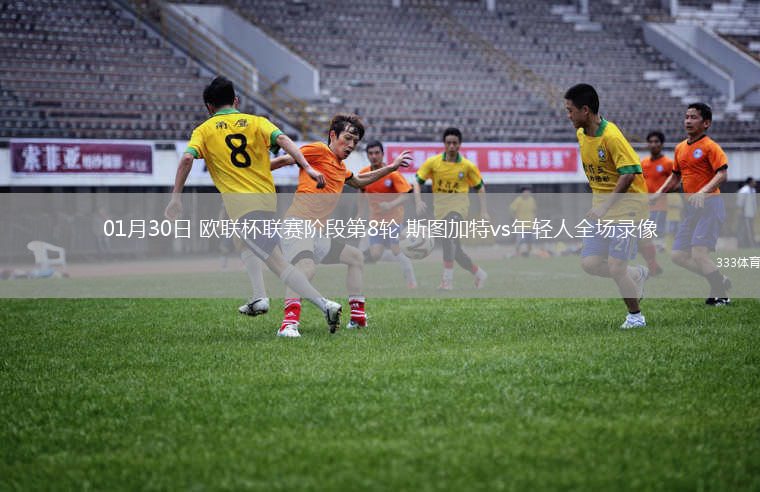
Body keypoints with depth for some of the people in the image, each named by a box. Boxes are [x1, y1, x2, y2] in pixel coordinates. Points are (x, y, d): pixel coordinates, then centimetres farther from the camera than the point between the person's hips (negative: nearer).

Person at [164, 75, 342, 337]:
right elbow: (282, 140, -4)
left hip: (242, 205, -5)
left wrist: (175, 198, -6)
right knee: (249, 247, 35)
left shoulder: (204, 130, 9)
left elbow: (186, 159, -8)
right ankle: (258, 298, 25)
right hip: (268, 199, 5)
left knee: (279, 264, -13)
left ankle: (324, 303, -28)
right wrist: (307, 167, -15)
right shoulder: (256, 122, 13)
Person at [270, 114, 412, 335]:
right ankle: (290, 320, -51)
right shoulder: (319, 151, -3)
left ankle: (358, 316, 23)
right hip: (298, 224, -10)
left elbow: (359, 181, 45)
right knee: (306, 268, -36)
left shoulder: (341, 168, 24)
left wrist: (392, 167, 44)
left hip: (318, 233, 10)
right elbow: (283, 160, -8)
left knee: (356, 257, 22)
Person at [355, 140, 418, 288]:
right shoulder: (363, 174, -1)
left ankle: (412, 283, -1)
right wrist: (360, 212, 19)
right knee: (375, 255, -5)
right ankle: (405, 260, 23)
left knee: (397, 251, -15)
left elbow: (406, 194, -21)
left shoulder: (392, 173, -17)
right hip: (376, 219, 5)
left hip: (393, 218, -5)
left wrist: (391, 205, -37)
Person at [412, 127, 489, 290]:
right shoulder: (433, 162, -1)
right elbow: (417, 182, 2)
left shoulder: (468, 166, -2)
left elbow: (480, 187, 10)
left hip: (459, 205, -3)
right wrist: (418, 201, -15)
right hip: (440, 208, 3)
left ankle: (448, 279, -36)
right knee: (456, 252, 5)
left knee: (447, 234, -33)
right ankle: (479, 274, 30)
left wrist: (484, 211, 4)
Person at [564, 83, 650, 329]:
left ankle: (635, 315, 11)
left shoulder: (611, 136, -21)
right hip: (602, 205, 8)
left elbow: (628, 174, -23)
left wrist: (605, 206, -27)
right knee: (589, 263, -2)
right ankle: (638, 274, 21)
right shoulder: (581, 135, 6)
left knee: (615, 268, -11)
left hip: (626, 206, -8)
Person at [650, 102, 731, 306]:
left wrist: (703, 192, -33)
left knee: (699, 255, -19)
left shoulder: (710, 146, -8)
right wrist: (658, 194, 16)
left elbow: (722, 174, -19)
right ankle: (720, 281, 18)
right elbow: (676, 176, 29)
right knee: (677, 255, 3)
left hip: (709, 205, -8)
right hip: (691, 207, 8)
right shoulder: (680, 148, 15)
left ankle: (721, 295, -1)